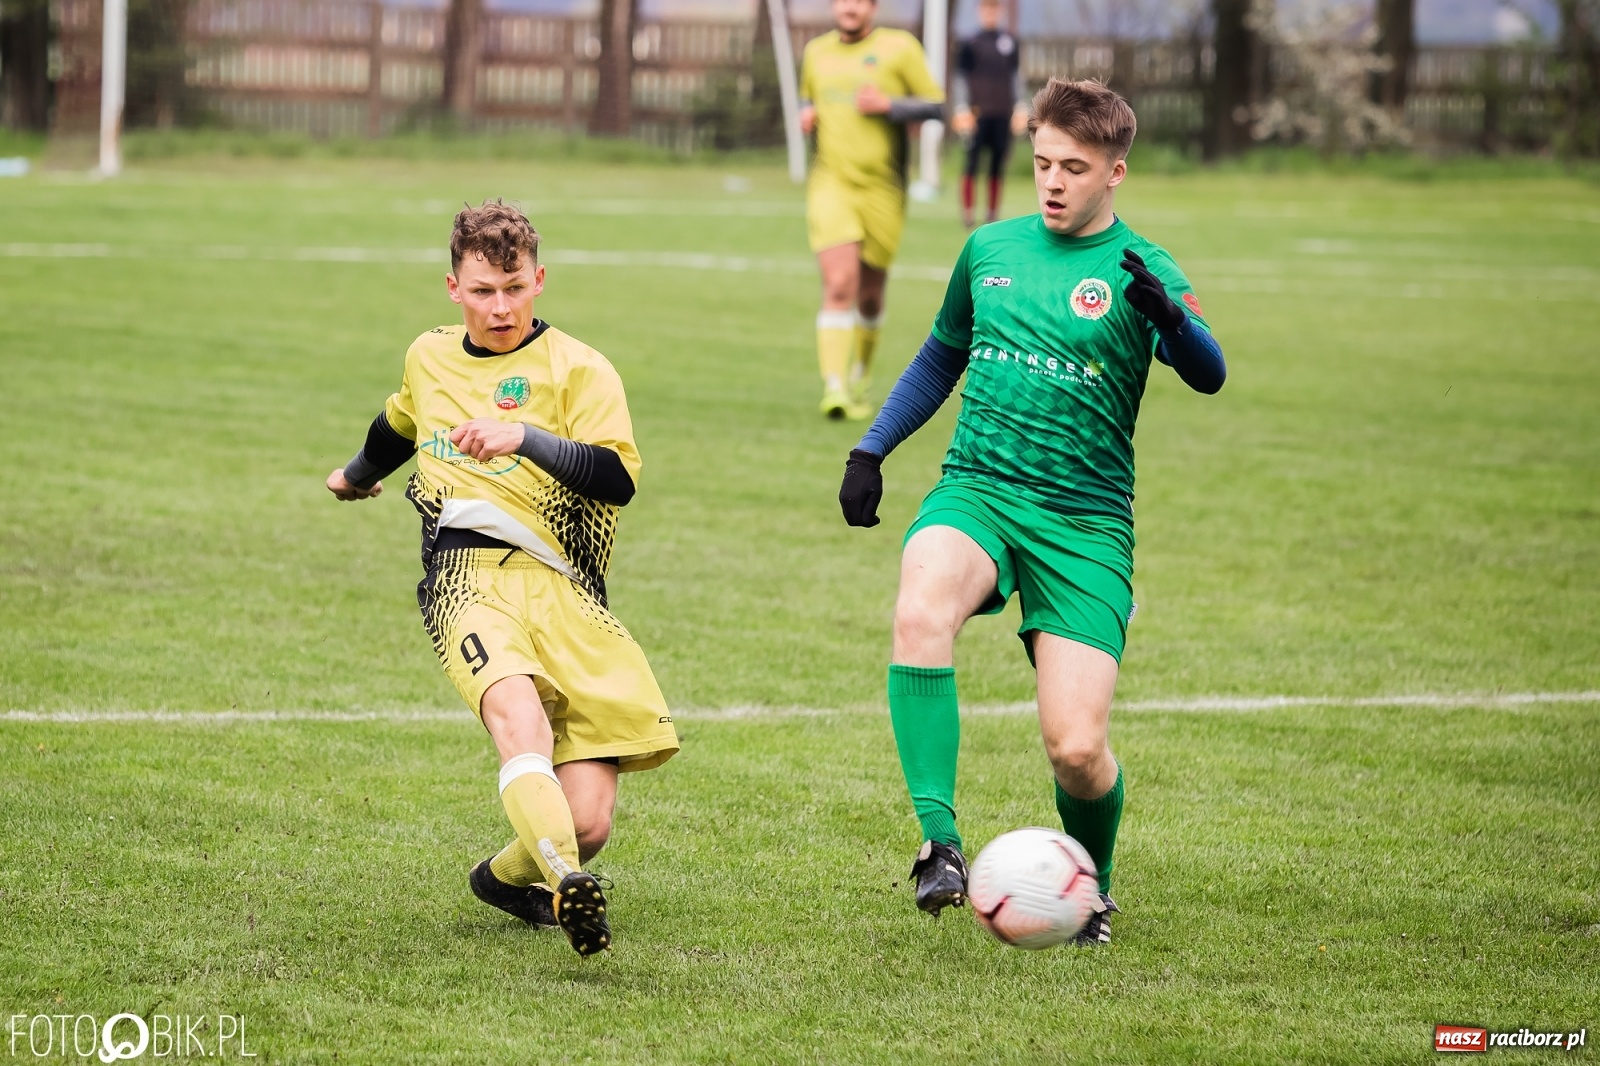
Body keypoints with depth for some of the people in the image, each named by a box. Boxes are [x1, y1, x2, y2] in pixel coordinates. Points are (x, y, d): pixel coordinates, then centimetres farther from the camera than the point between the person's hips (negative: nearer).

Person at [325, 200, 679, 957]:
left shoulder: (577, 370, 5)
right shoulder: (428, 357, 20)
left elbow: (618, 479, -10)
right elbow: (399, 425, 45)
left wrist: (524, 438, -21)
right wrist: (358, 474, 63)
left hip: (560, 585, -1)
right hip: (466, 575, 1)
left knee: (588, 821, -10)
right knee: (518, 715, -35)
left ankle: (510, 875, 25)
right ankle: (564, 883, -57)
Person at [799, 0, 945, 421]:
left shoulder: (899, 47, -1)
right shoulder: (817, 52, 11)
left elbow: (935, 105, 0)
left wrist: (888, 105, -15)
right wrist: (806, 114, 5)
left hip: (882, 190, -1)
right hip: (831, 184, 1)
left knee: (870, 294, 10)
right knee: (839, 284, -18)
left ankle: (860, 380, 35)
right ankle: (834, 388, -23)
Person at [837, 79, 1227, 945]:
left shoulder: (1139, 271, -2)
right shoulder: (991, 249, 12)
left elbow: (1207, 375, -19)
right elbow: (942, 355, 29)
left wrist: (1168, 316, -40)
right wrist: (871, 449, 20)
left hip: (1085, 522, -2)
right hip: (976, 490, 3)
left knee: (1076, 750, -12)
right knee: (920, 611, -34)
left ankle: (1091, 888, 21)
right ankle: (939, 843, -32)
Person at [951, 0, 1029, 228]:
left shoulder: (1009, 43, 11)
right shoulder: (970, 44, 2)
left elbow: (1016, 76, 15)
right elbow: (961, 78, 2)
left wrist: (1021, 107, 9)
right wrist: (961, 110, -5)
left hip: (1003, 114, 3)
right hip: (977, 113, -3)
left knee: (998, 163, 3)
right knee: (972, 160, -5)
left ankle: (994, 211, 10)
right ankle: (967, 211, -1)